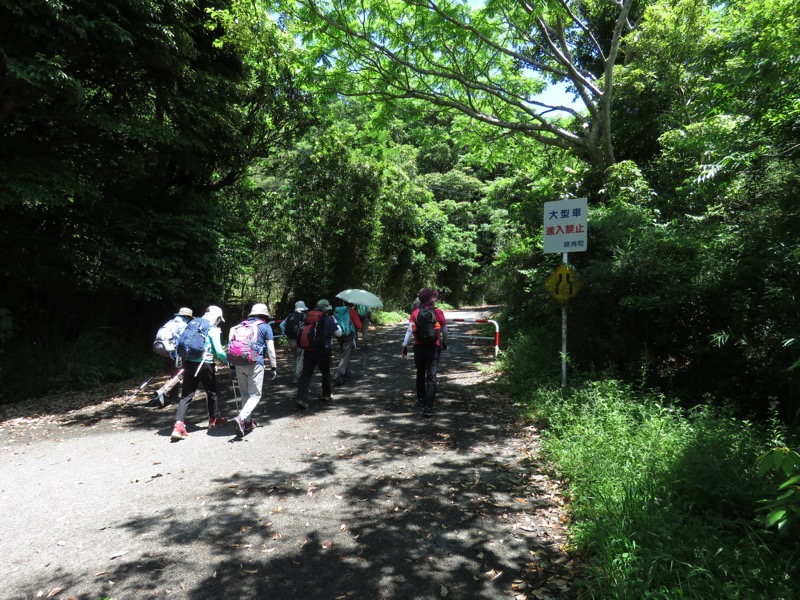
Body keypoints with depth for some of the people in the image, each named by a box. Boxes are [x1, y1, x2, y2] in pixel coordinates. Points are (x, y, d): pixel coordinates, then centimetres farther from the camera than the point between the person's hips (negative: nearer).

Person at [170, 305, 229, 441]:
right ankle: (214, 419, 31)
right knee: (212, 392, 15)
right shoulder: (213, 330, -8)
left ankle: (179, 426, -8)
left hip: (189, 362, 5)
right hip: (205, 364, -5)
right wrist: (228, 361, 3)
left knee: (186, 395, 5)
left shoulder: (193, 325, 11)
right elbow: (218, 351, -13)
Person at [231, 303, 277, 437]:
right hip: (255, 363, -5)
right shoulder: (265, 326, 6)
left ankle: (248, 421, 21)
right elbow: (270, 349, 2)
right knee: (255, 395, -2)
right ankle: (241, 418, -22)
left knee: (245, 394, 17)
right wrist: (274, 367, 6)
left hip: (239, 362, 5)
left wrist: (232, 364, 19)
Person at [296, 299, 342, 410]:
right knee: (326, 373, 17)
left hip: (308, 350, 3)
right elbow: (339, 333, 1)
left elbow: (301, 332, 14)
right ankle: (326, 395, 29)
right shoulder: (328, 319, -6)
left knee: (306, 374, 1)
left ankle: (302, 398, -12)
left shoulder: (308, 317, 6)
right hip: (322, 351, -3)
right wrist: (335, 322, 13)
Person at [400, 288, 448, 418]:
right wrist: (444, 343, 19)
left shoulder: (415, 313, -2)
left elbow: (409, 330, -7)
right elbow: (444, 331, 3)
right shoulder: (438, 312, -5)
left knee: (420, 374, 22)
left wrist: (404, 345, -6)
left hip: (419, 347, 3)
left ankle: (421, 399, 37)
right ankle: (428, 408, -9)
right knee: (431, 377, -2)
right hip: (433, 348, -2)